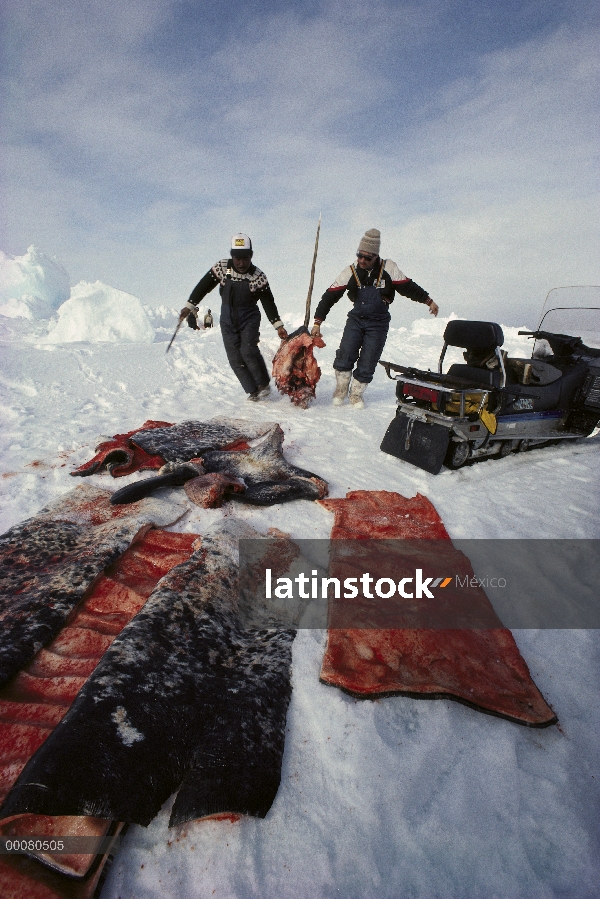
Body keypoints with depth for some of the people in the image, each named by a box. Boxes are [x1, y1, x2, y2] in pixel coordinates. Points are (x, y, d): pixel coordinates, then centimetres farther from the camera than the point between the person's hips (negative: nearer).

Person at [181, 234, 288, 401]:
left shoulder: (258, 276, -10)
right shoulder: (222, 267, -5)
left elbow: (268, 303, -8)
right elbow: (203, 286, 2)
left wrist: (278, 326, -14)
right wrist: (190, 305, 0)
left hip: (249, 319, -3)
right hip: (228, 321, 3)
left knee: (248, 350, -22)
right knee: (235, 358, -4)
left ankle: (264, 385, -4)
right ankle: (252, 390, 4)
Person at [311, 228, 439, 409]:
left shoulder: (388, 268, -6)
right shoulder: (350, 271, -4)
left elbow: (408, 287, 3)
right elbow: (330, 296, -4)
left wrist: (428, 301, 5)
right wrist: (318, 321, -9)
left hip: (378, 324, 0)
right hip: (356, 319, 1)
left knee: (368, 362, -2)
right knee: (345, 355, -13)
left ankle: (356, 393, 18)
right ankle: (341, 389, 9)